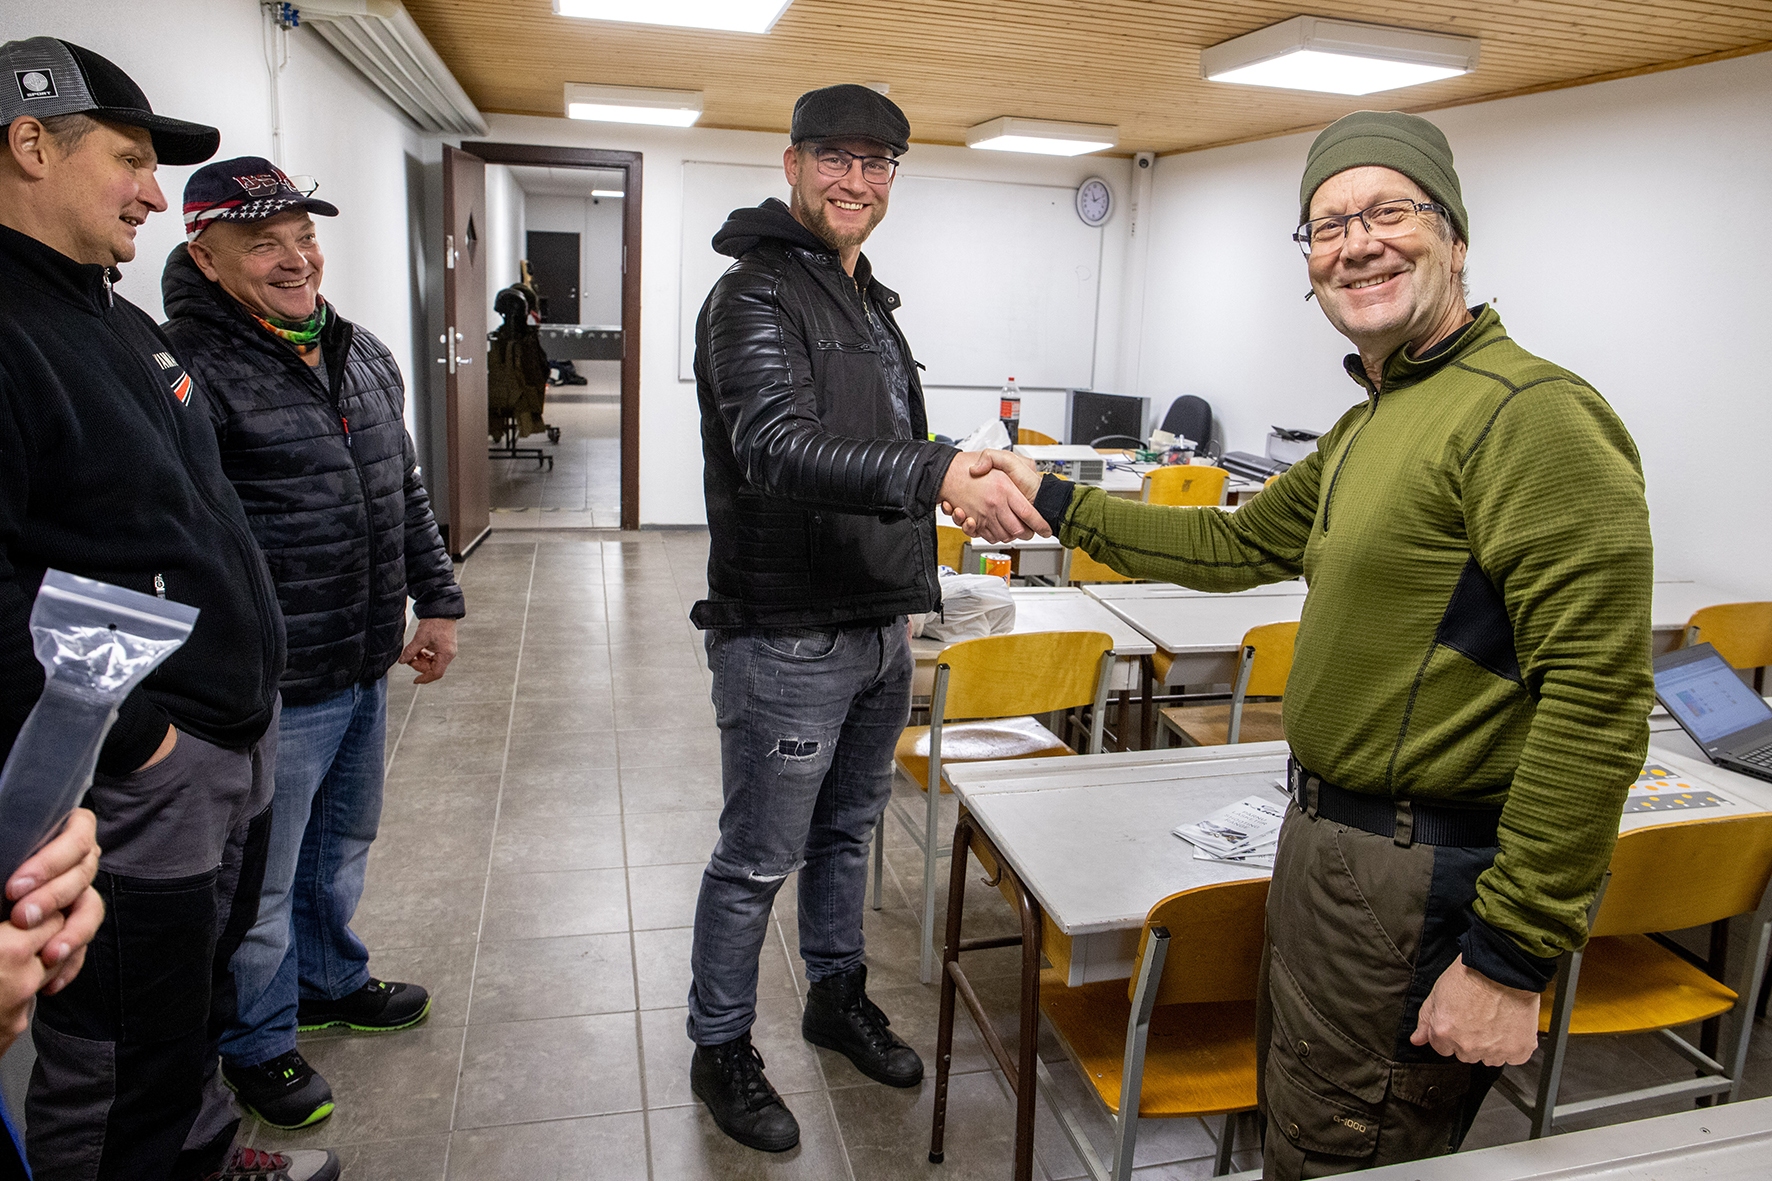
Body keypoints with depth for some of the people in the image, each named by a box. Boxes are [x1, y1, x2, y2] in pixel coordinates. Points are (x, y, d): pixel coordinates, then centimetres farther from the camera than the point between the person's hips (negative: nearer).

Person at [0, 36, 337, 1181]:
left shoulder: (126, 321, 14)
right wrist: (129, 736, -20)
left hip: (242, 746, 9)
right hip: (133, 787, -9)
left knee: (201, 1005, 27)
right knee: (116, 1084, 9)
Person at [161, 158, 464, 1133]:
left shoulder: (363, 356, 9)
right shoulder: (189, 369, -17)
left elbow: (405, 493, 18)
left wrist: (436, 599, 14)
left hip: (365, 671, 8)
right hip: (270, 690, -7)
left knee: (342, 845, 25)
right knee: (261, 885, 11)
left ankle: (330, 980, 49)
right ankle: (259, 1044, 34)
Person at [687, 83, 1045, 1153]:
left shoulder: (872, 304, 16)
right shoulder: (755, 298, -12)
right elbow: (779, 448, -30)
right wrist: (942, 476, -42)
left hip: (878, 632, 8)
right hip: (787, 641, -8)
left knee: (848, 830, 22)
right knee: (758, 860, 6)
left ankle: (838, 994, 42)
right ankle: (722, 1049, 25)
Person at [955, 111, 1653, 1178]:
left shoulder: (1532, 413, -20)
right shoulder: (1371, 424, 13)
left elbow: (1597, 699, -25)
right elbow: (1238, 543, 20)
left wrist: (1512, 957, -23)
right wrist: (1058, 504, 17)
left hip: (1424, 881, -9)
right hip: (1332, 838, 10)